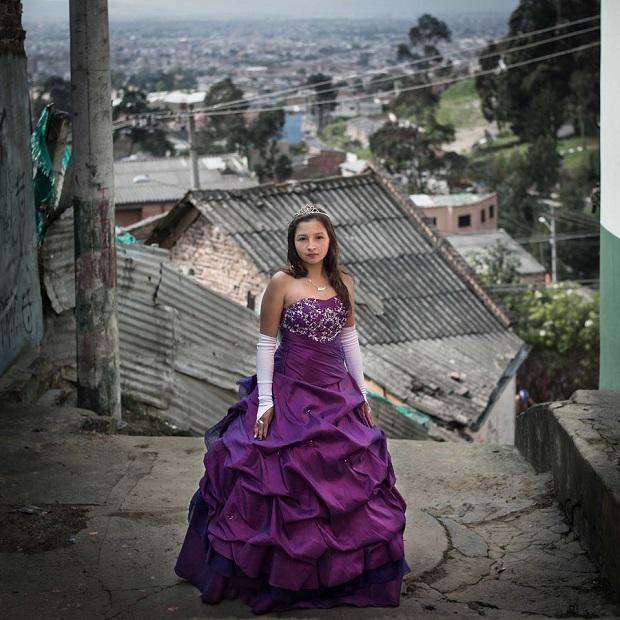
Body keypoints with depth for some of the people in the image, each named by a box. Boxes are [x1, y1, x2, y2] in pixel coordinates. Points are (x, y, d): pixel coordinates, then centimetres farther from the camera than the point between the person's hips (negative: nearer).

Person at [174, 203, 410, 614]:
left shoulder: (343, 282, 4)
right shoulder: (282, 283, -9)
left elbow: (349, 339, 11)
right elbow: (265, 343, -7)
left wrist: (362, 393, 11)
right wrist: (264, 401, -11)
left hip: (336, 393, 5)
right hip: (290, 392, -4)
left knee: (344, 483, 9)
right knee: (285, 485, 0)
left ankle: (343, 573, 25)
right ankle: (280, 577, 14)